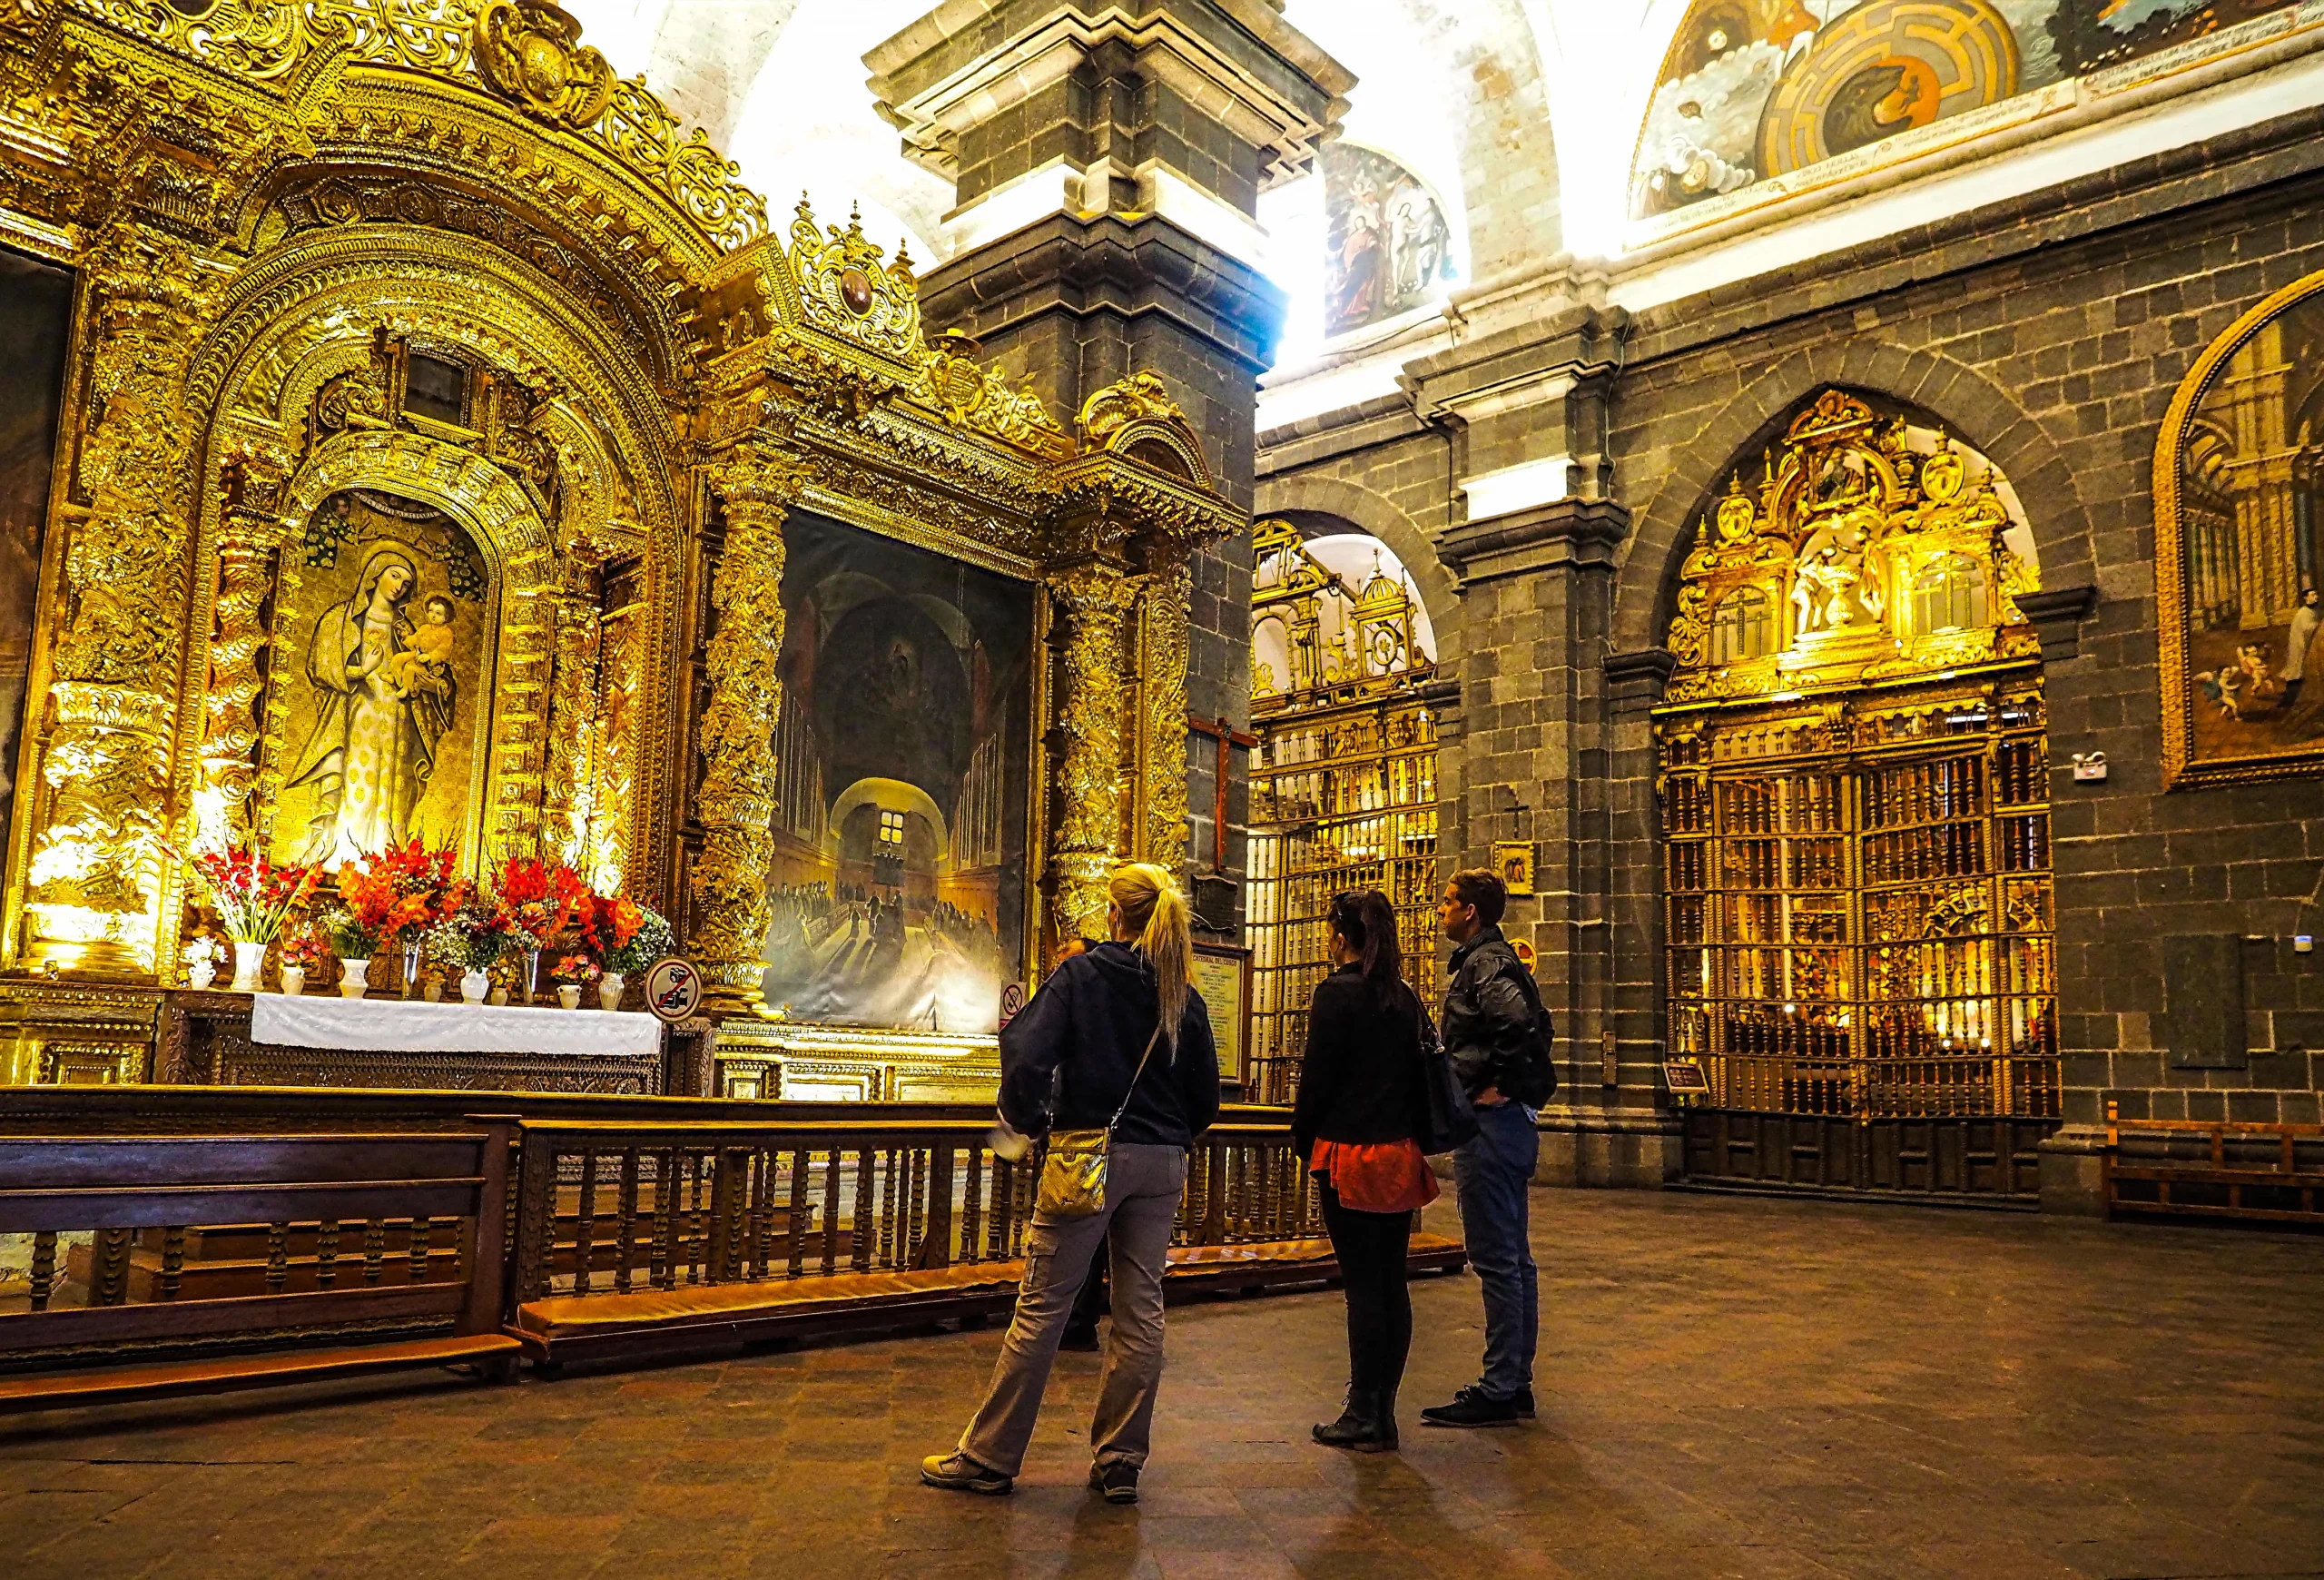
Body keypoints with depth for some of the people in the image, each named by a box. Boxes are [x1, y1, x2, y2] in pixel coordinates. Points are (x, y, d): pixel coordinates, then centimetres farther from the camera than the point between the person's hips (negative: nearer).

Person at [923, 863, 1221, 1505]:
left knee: (1043, 1306, 2)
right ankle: (1120, 1462, 17)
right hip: (1161, 1164, 4)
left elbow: (1027, 1054, -16)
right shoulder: (1184, 997, 6)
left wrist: (1026, 1119, -1)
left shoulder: (1082, 974, -6)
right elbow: (1205, 1097, 8)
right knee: (1140, 1308, 9)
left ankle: (988, 1456, 12)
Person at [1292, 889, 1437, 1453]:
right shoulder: (1405, 998, 9)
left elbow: (1317, 1076, -10)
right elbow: (1421, 1074, 12)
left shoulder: (1336, 993, -10)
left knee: (1362, 1284, -2)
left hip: (1350, 1154, -7)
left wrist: (1303, 1139, 2)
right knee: (1392, 1282, 10)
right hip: (1400, 1155, 7)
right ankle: (1382, 1413, 18)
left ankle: (1364, 1417, 4)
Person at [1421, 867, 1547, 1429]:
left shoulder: (1484, 962, -14)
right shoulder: (1499, 959, 18)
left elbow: (1516, 1019, -32)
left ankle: (1498, 1391, -1)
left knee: (1496, 1260, -6)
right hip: (1510, 1123, 11)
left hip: (1488, 1123, -11)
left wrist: (1498, 1085, -21)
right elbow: (1538, 1026, 27)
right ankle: (1515, 1384, 21)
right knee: (1513, 1258, 13)